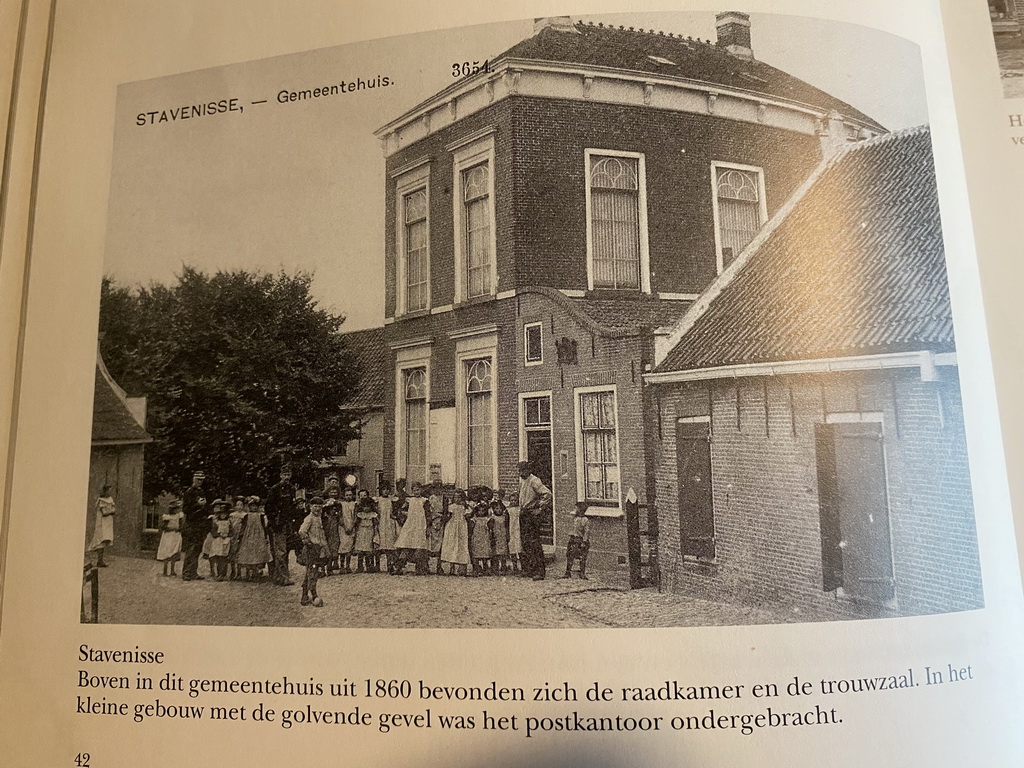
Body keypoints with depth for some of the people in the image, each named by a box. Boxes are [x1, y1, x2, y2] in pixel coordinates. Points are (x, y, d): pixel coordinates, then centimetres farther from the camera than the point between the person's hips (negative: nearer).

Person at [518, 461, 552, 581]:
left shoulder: (534, 481, -16)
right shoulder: (521, 480, 11)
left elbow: (547, 494, -25)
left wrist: (540, 509, -20)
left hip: (532, 514, -9)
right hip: (523, 514, 9)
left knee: (534, 542, -9)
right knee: (525, 542, 13)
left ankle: (539, 572, -6)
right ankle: (528, 569, 22)